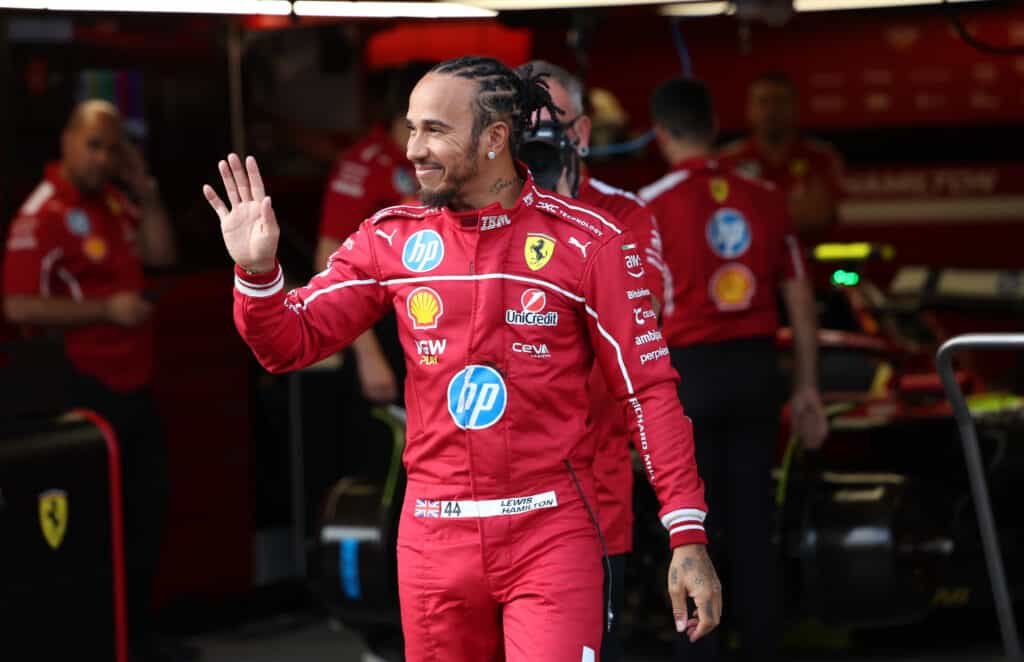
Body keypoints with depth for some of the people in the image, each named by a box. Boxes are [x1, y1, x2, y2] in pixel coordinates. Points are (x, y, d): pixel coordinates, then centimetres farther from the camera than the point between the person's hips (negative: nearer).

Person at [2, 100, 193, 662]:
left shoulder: (111, 200, 9)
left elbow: (161, 254, 9)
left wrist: (144, 189, -1)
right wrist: (106, 309, -21)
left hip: (134, 383, 9)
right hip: (86, 389, -9)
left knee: (148, 503, 16)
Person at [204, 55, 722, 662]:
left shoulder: (587, 241, -4)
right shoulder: (392, 238, 5)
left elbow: (649, 388, -3)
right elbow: (292, 344, 7)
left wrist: (688, 536, -9)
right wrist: (256, 271, -15)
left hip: (551, 536, -3)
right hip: (435, 537, 3)